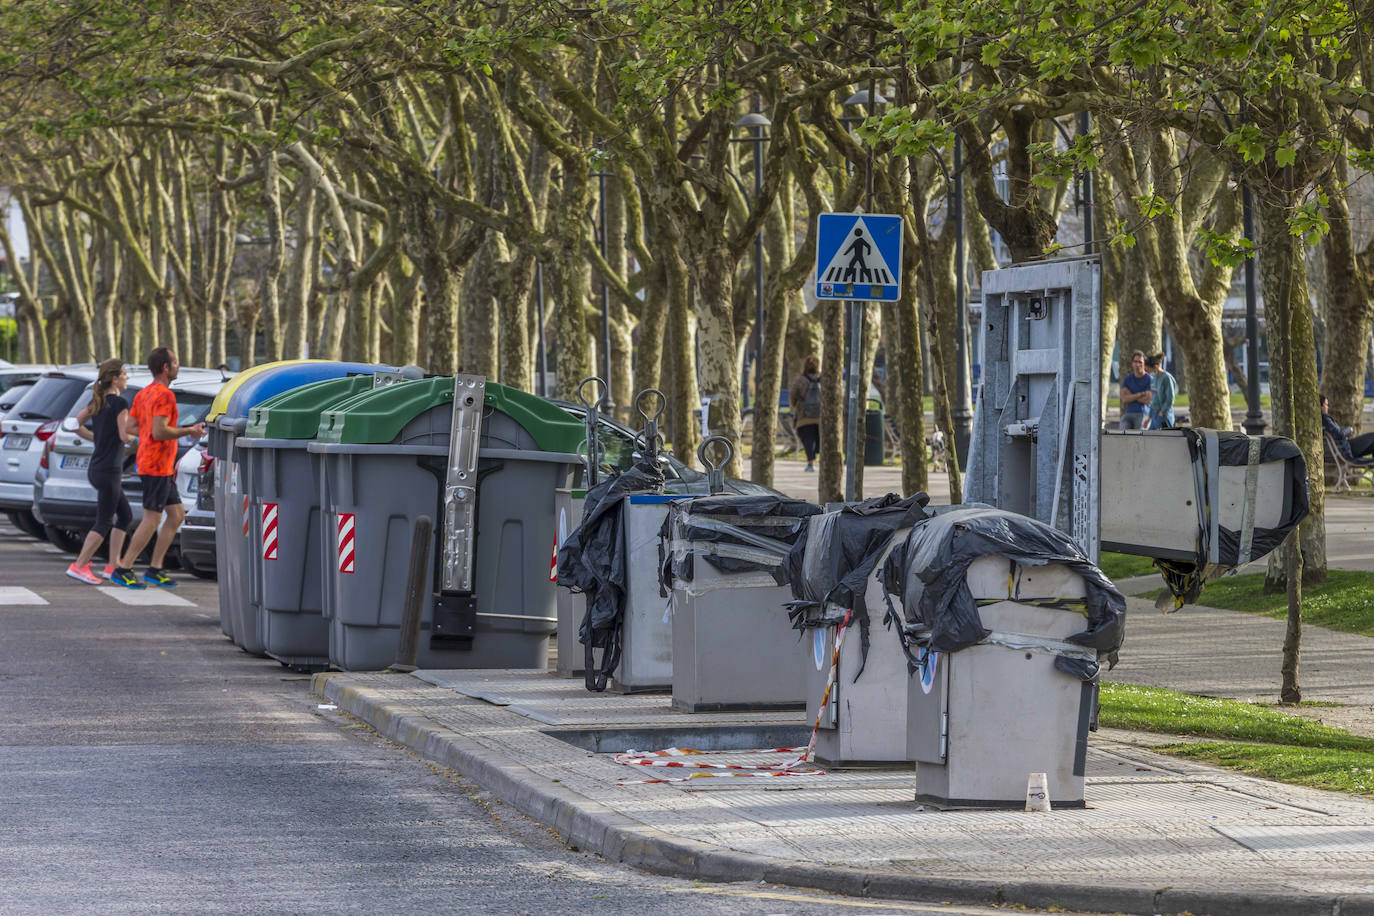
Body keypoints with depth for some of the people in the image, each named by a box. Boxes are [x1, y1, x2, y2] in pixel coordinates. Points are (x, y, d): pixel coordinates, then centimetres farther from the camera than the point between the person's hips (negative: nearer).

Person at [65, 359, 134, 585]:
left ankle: (113, 566, 17)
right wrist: (137, 432, -1)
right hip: (109, 470, -9)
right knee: (104, 522, -6)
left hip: (96, 470, 9)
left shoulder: (98, 401, 11)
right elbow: (124, 436, -20)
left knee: (125, 515, 17)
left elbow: (76, 425, 12)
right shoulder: (119, 403, -14)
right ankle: (79, 566, -10)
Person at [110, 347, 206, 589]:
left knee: (176, 516, 12)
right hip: (157, 467, -10)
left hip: (163, 468, 10)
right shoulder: (165, 395, -15)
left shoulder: (143, 394, 14)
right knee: (151, 520, -6)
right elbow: (159, 432, -24)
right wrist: (189, 431, -13)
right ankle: (123, 569, -3)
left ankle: (155, 569, 12)